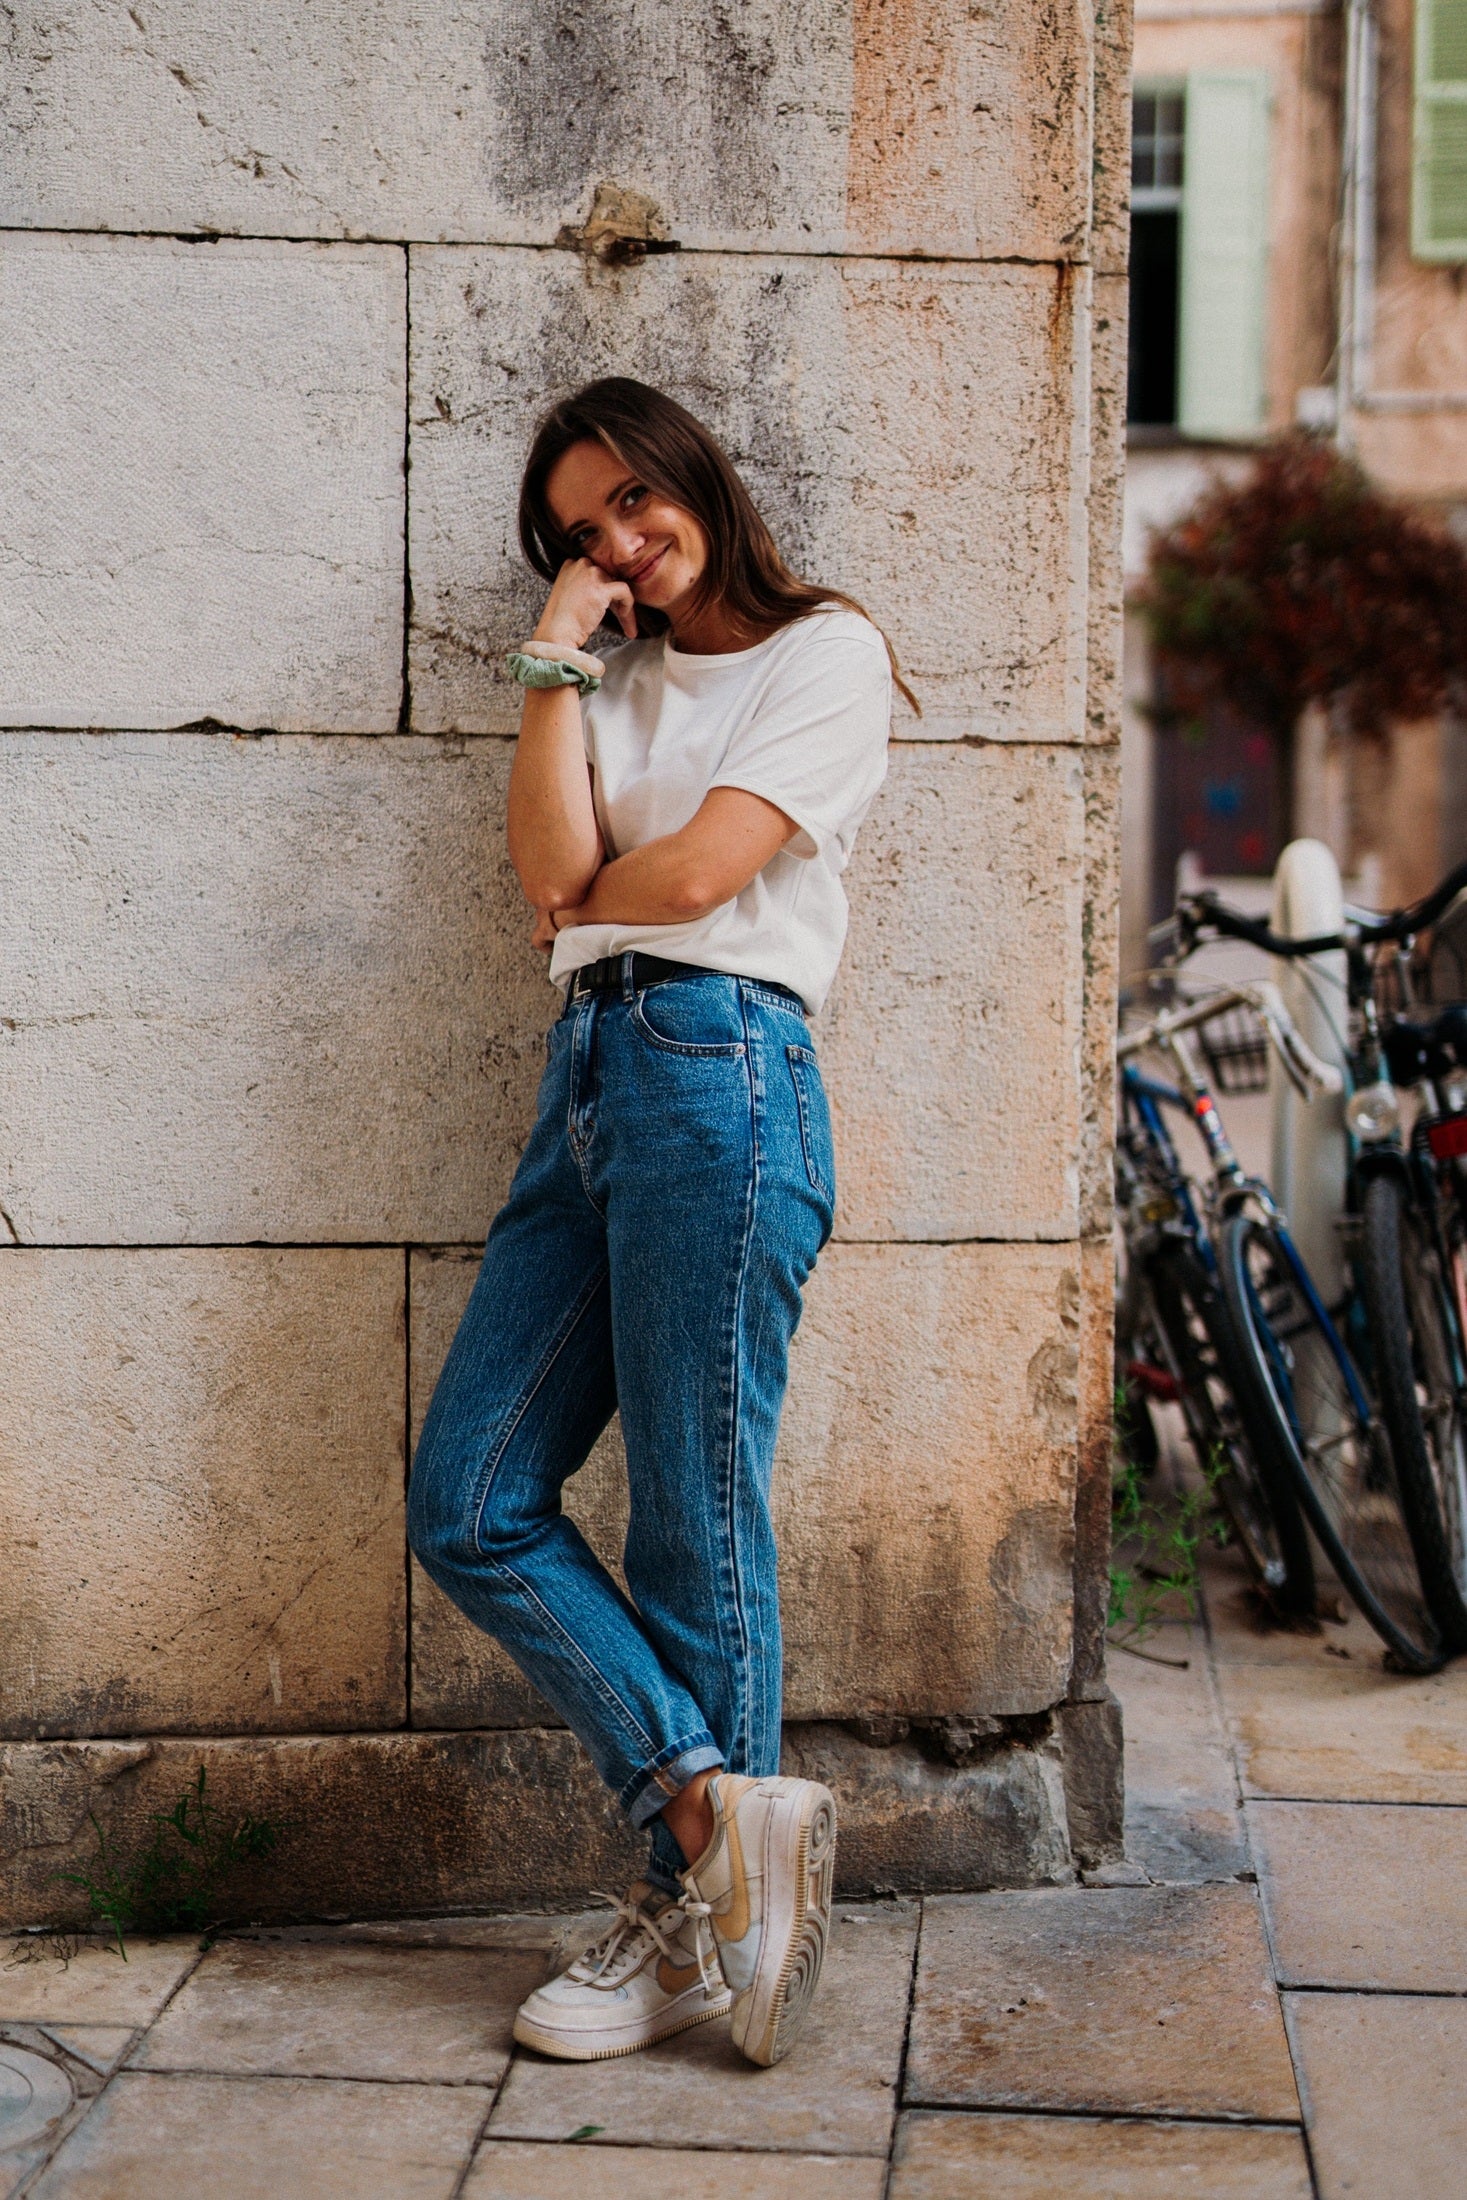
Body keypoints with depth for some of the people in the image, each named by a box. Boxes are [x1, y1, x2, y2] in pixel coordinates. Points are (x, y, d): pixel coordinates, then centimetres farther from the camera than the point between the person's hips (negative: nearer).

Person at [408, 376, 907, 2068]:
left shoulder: (825, 650, 5)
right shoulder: (619, 683, 22)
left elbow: (695, 871, -7)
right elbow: (555, 870, 3)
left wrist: (584, 901, 11)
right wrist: (557, 656, 5)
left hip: (718, 1073, -7)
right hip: (587, 1074, 7)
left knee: (696, 1525, -3)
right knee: (469, 1509, 0)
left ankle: (693, 1922, 7)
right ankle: (723, 1809, 2)